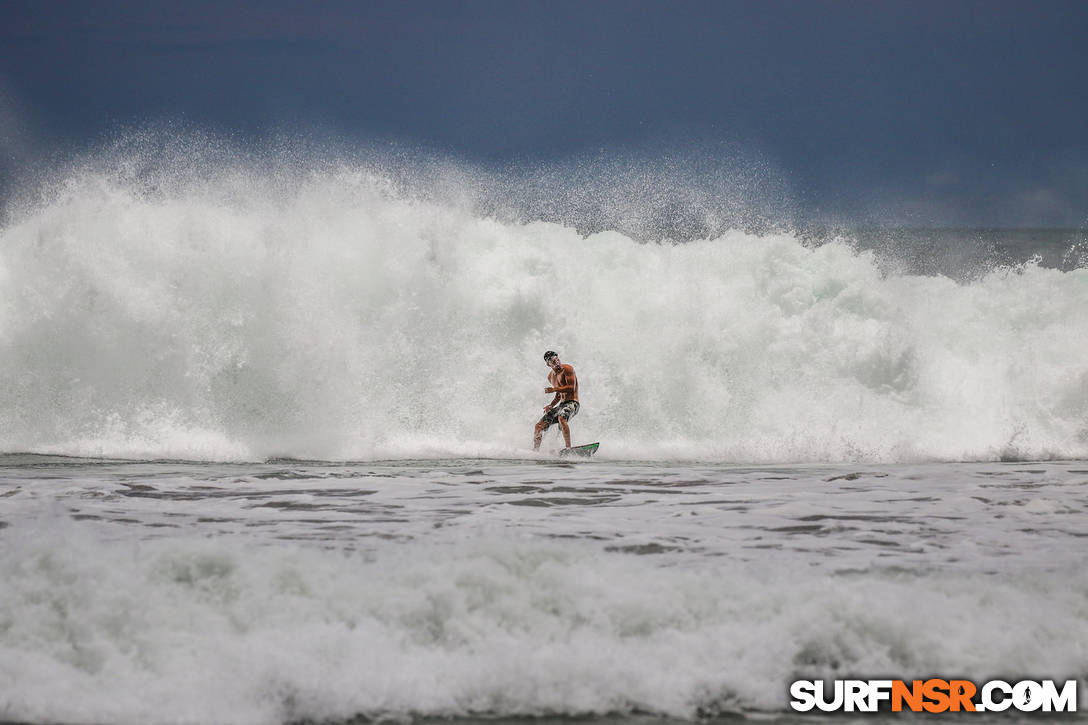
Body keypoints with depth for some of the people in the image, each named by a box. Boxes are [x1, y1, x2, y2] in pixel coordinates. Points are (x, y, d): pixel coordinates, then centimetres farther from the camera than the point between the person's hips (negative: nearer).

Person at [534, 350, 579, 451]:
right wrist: (551, 406, 9)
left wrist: (554, 389, -19)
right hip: (561, 405, 8)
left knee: (561, 418, -38)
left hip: (572, 404, -8)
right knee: (539, 425, 2)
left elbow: (571, 388, -17)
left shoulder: (567, 369, -8)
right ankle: (535, 451, 8)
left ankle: (568, 448, -41)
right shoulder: (551, 376, 15)